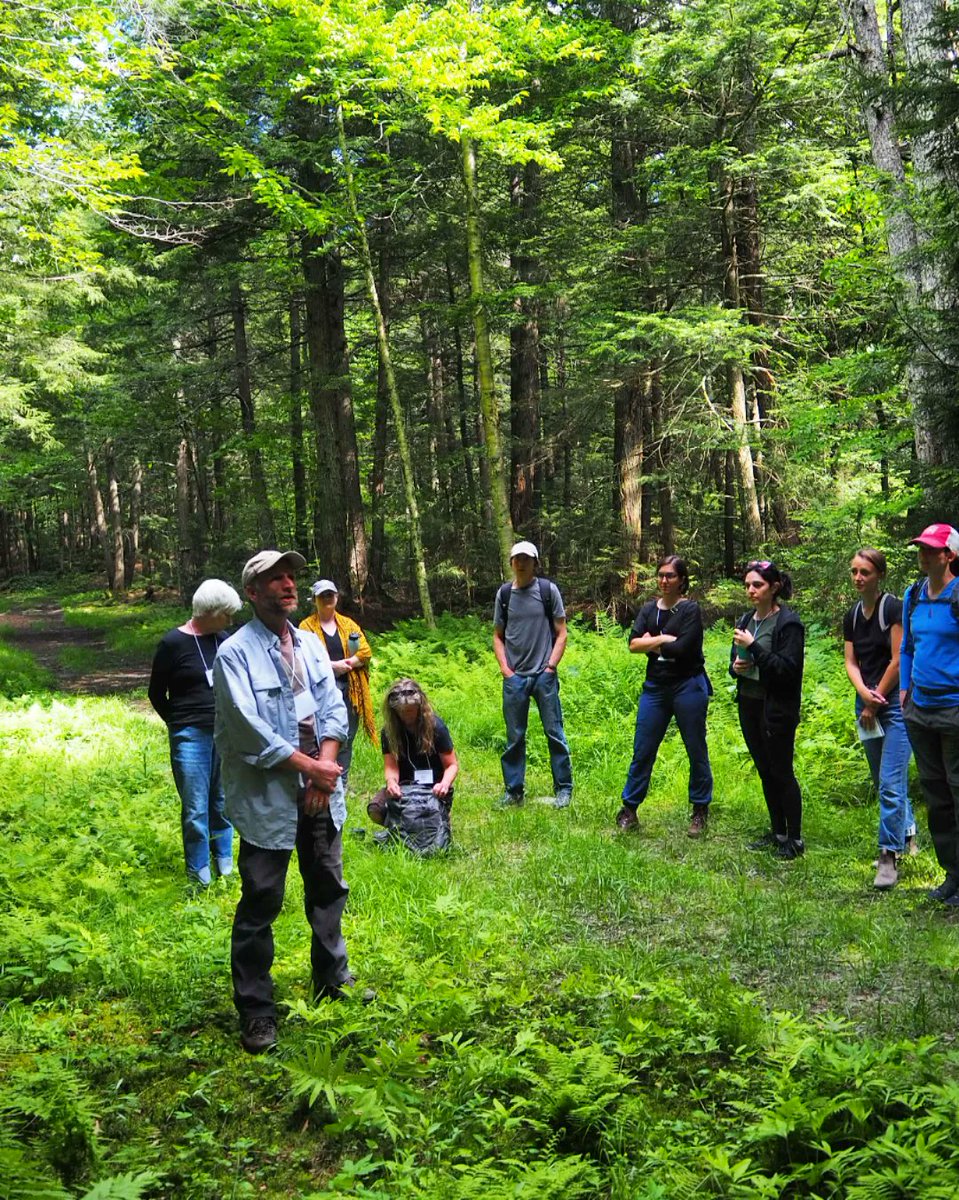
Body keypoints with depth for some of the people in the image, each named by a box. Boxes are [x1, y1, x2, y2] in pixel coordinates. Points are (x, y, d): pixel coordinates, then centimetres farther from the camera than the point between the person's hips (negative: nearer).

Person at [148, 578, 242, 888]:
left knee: (223, 801, 11)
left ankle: (224, 861, 29)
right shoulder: (173, 642, -8)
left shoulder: (223, 641, 5)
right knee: (196, 809, 1)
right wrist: (179, 724, 3)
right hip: (191, 736, -4)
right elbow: (156, 693, 2)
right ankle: (198, 874, 16)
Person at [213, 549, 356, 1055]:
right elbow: (250, 730, -18)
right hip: (268, 799, -6)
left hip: (319, 793, 6)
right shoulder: (235, 653, -12)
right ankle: (255, 1010, 16)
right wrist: (310, 767, -15)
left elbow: (334, 708, 5)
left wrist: (326, 768, -10)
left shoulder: (311, 644, 8)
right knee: (260, 904, 1)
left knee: (328, 890, 19)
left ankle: (333, 979, 38)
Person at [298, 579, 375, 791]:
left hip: (349, 691, 4)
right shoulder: (307, 626, 2)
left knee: (346, 740, 6)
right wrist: (333, 665, -15)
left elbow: (365, 653, 5)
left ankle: (342, 784, 15)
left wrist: (344, 665, -9)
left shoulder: (348, 624, 14)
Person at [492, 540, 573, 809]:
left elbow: (561, 633, 2)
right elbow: (498, 636, 13)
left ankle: (563, 789, 11)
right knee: (514, 737, 8)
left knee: (554, 733, 1)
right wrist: (504, 667, 1)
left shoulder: (548, 590, 1)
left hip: (544, 675, -2)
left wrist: (551, 665, -7)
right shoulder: (504, 593, 8)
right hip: (514, 677, 2)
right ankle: (514, 790, 17)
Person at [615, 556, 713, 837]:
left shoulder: (690, 609, -7)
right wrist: (664, 639, -15)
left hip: (688, 687, -4)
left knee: (696, 751, 6)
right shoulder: (648, 609, 8)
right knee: (642, 751, 6)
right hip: (655, 687, 4)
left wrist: (651, 643, -6)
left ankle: (700, 812, 19)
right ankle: (629, 809, 15)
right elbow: (633, 644, -5)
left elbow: (682, 648, -19)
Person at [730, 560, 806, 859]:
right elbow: (734, 660, 18)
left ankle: (795, 839, 11)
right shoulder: (745, 620, 9)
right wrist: (735, 667, -5)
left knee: (782, 772, 0)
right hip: (749, 705, 7)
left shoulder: (788, 623, -13)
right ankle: (777, 833, 26)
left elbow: (788, 668, -20)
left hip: (776, 708, -7)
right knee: (765, 771, 14)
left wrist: (753, 647, -23)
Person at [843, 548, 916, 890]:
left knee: (890, 783, -10)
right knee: (883, 781, 16)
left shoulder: (894, 609, -11)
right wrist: (863, 693, -13)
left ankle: (889, 855, -6)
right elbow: (851, 663, 7)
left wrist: (876, 702, -9)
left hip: (895, 702, -7)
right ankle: (906, 832, 35)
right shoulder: (852, 617, 9)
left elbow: (898, 660, -13)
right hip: (867, 704, 7)